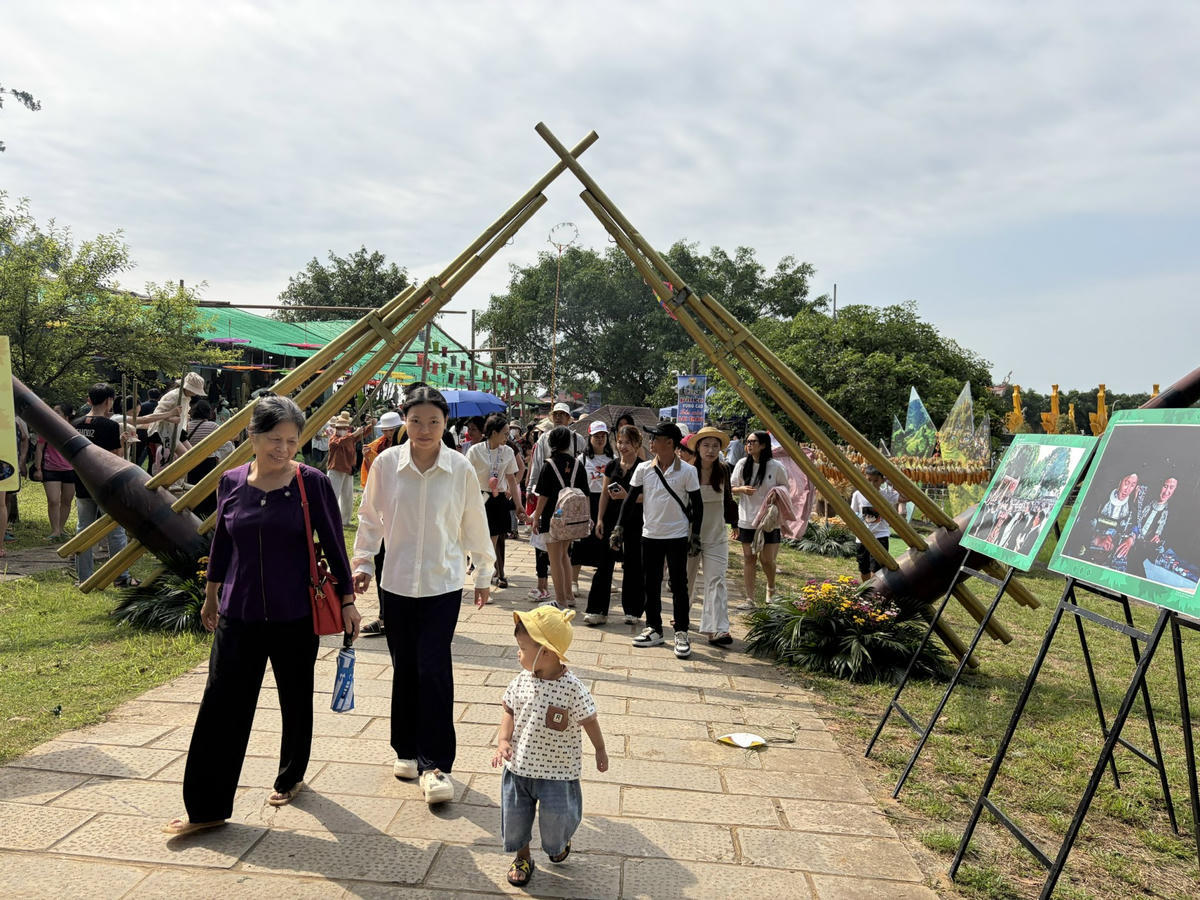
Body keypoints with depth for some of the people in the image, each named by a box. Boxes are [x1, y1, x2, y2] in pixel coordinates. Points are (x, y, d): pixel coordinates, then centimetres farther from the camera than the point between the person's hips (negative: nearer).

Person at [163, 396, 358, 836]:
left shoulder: (311, 482, -9)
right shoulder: (231, 482, 0)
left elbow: (333, 543, -3)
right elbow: (220, 542, 12)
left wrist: (347, 600, -1)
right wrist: (211, 596, 19)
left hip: (295, 615, -2)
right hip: (238, 614, 2)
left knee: (296, 701, 14)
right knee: (221, 706, 1)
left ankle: (291, 778, 36)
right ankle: (206, 807, 12)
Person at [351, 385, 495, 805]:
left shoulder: (461, 469, -6)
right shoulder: (386, 463, -4)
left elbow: (475, 525, 5)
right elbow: (369, 518, 8)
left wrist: (484, 574, 12)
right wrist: (362, 564, 4)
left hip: (443, 584, -2)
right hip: (396, 581, 2)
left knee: (434, 669, -7)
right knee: (404, 668, 11)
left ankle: (436, 763, 4)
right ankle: (406, 750, 30)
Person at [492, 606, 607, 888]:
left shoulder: (572, 688, -22)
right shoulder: (521, 681, -10)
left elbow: (589, 720, -8)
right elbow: (508, 711, 3)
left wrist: (600, 751, 5)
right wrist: (504, 741, -13)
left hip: (557, 770, -4)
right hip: (519, 765, 4)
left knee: (556, 817, 10)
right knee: (515, 816, 14)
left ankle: (559, 842, 47)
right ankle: (522, 856, 42)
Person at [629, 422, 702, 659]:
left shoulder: (687, 471, -7)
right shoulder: (643, 469, 0)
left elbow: (697, 503, 0)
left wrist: (696, 533, -3)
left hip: (677, 535, -3)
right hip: (650, 535, 3)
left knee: (679, 584, 1)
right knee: (650, 584, 9)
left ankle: (682, 632, 11)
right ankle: (654, 629, 22)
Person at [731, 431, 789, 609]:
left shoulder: (776, 466, -6)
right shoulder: (742, 464, 0)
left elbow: (785, 489, 8)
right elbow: (731, 488, 8)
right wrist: (742, 489, -13)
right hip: (746, 519, 2)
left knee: (768, 559, 2)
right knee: (749, 558, 4)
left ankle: (771, 588, 33)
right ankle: (749, 599, 11)